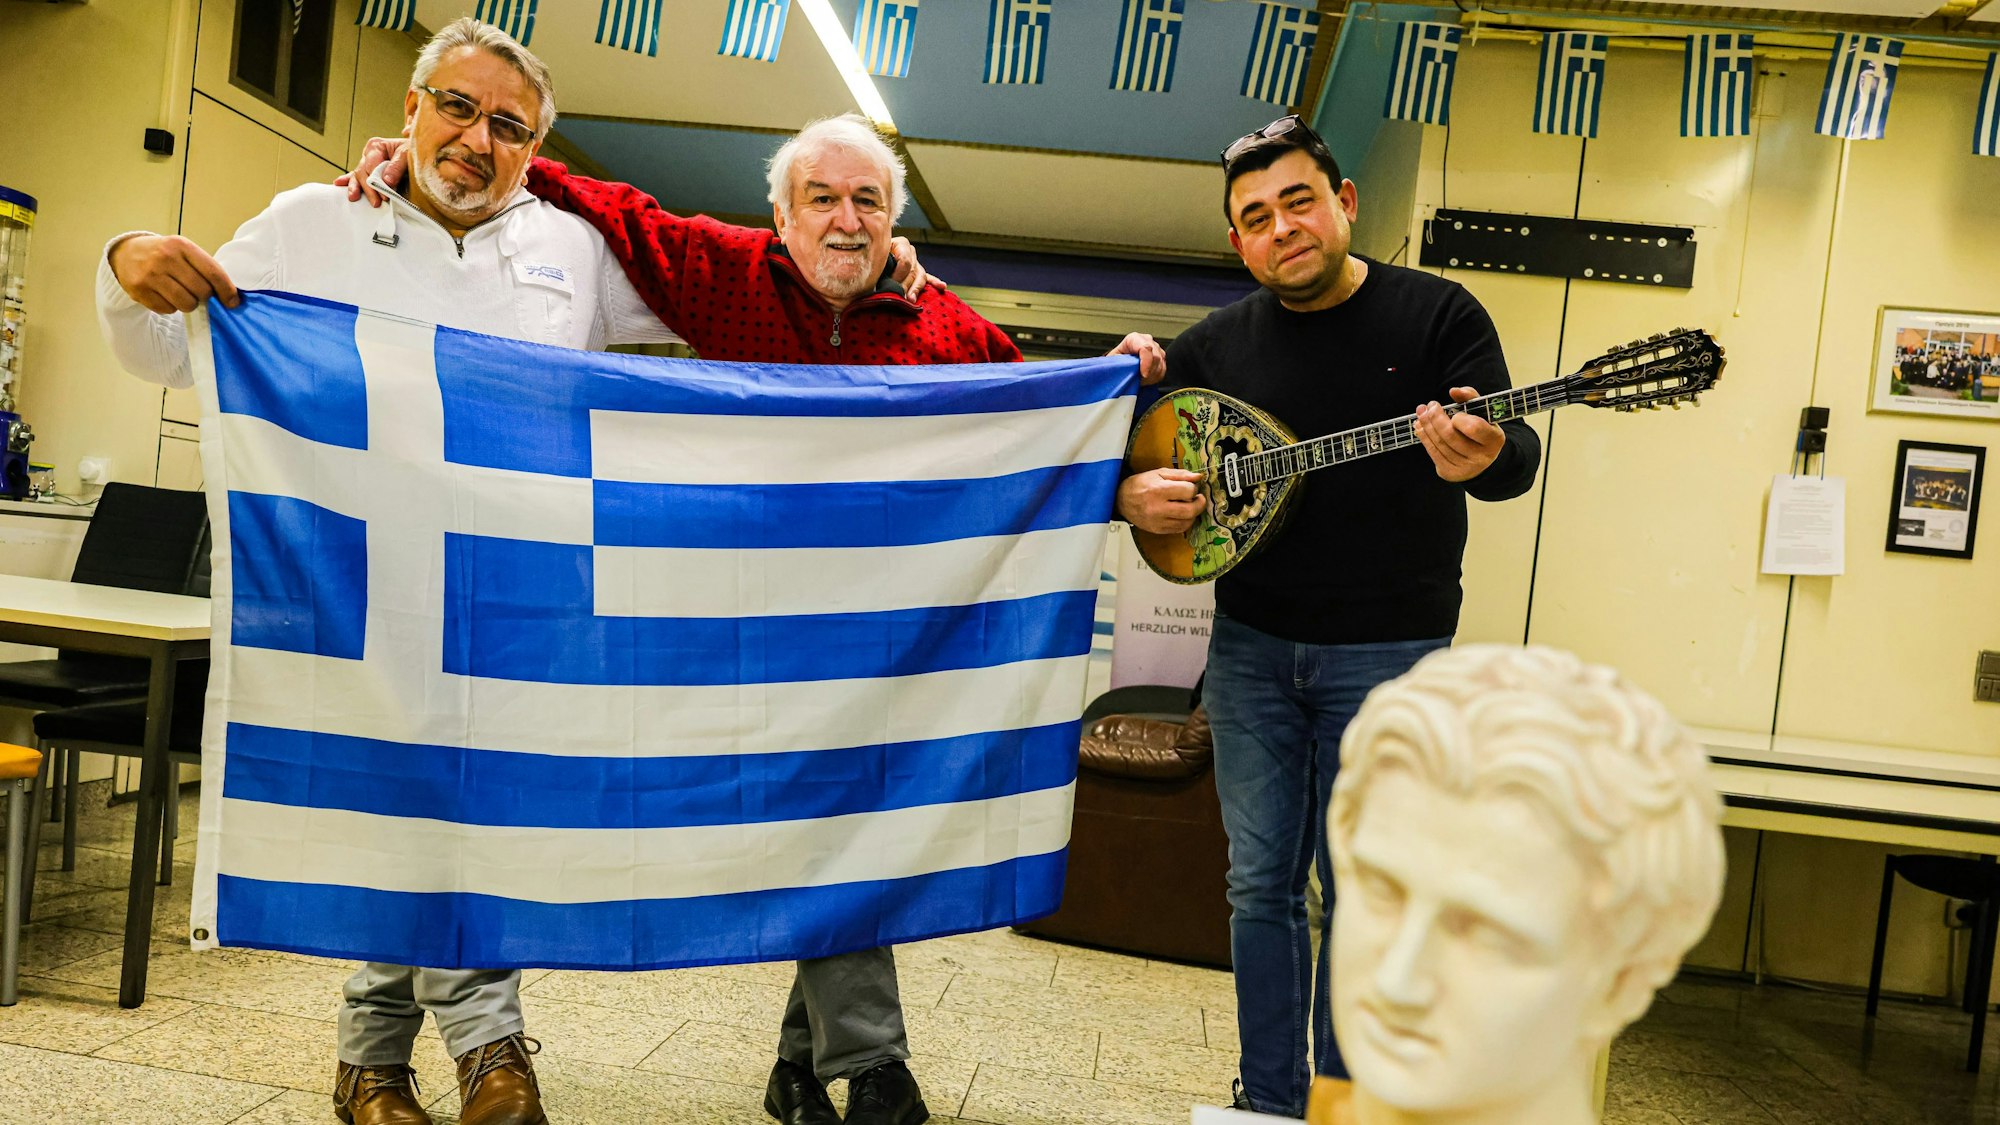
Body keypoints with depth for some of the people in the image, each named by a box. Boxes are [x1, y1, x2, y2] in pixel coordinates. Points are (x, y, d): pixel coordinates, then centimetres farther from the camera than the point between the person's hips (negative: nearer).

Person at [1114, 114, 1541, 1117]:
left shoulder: (1438, 314, -4)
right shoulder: (1217, 344, 6)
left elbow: (1515, 457, -13)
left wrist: (1485, 456, -37)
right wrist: (1130, 494, -12)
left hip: (1388, 654, -3)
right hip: (1252, 646, 3)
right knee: (1260, 884, 10)